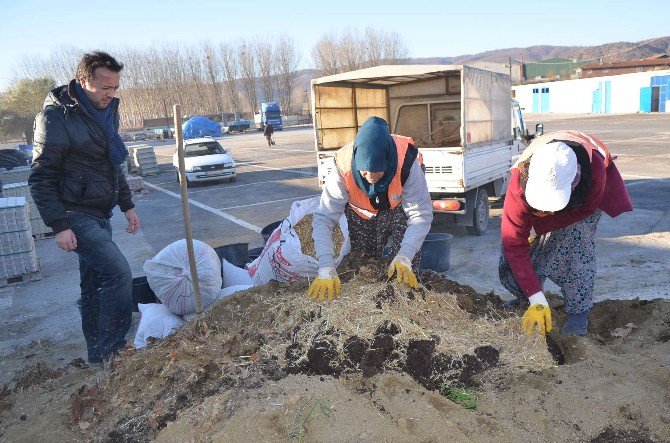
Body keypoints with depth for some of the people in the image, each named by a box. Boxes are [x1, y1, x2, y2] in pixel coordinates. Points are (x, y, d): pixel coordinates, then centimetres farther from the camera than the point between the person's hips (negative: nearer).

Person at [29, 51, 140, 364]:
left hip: (99, 214, 8)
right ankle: (112, 350, -4)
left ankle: (98, 355, 25)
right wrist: (59, 225, -18)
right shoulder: (57, 116, -14)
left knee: (94, 285, 13)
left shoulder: (107, 111, 12)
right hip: (74, 216, -8)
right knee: (118, 272, -17)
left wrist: (127, 204, 19)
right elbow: (41, 177, -14)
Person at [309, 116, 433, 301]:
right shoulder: (344, 172, -37)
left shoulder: (407, 165, -38)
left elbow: (421, 215, -32)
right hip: (361, 215, 1)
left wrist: (404, 258, -44)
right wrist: (326, 269, -44)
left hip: (398, 208, -1)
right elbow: (323, 219, -34)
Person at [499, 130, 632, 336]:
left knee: (576, 236, -27)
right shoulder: (520, 183, -43)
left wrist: (537, 227, -31)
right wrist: (537, 301, -42)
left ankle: (578, 312, -11)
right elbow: (514, 245, -40)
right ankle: (525, 300, 17)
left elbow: (584, 211, -22)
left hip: (583, 199, 0)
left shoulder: (594, 171, -43)